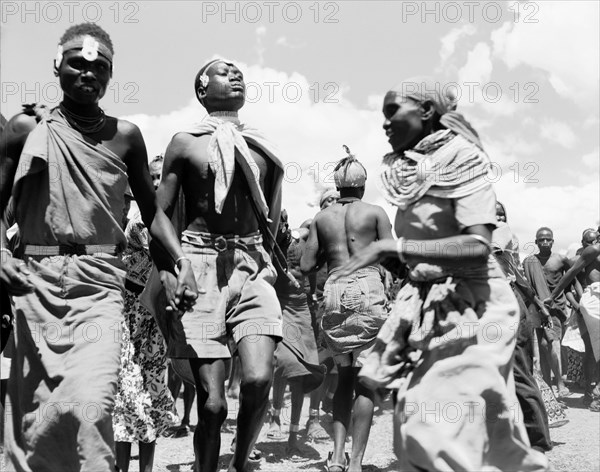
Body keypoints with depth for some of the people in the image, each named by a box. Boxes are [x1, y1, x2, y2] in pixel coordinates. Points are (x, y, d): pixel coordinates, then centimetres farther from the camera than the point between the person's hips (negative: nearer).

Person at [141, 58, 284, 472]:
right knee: (212, 399, -7)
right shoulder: (186, 143, 5)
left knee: (259, 379, -17)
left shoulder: (262, 148, 15)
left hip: (252, 268, 3)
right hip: (200, 268, -2)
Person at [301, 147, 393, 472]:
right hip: (368, 290, -3)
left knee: (344, 376, 16)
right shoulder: (376, 213, 3)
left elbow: (306, 265, 7)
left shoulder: (322, 218, 10)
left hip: (334, 293, 3)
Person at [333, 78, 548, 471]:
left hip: (469, 305, -7)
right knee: (416, 425, 9)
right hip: (425, 305, 7)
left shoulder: (461, 160, -12)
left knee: (443, 429, -10)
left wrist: (392, 247, -29)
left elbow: (478, 248, -26)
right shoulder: (409, 173, 9)